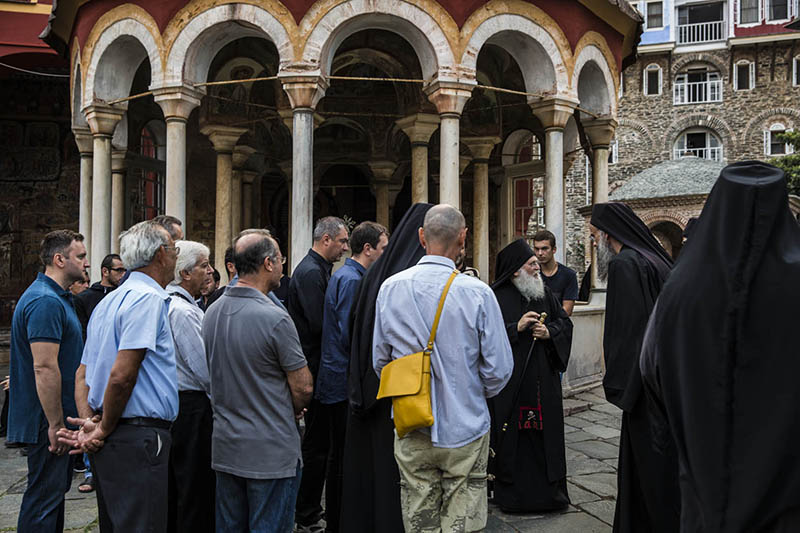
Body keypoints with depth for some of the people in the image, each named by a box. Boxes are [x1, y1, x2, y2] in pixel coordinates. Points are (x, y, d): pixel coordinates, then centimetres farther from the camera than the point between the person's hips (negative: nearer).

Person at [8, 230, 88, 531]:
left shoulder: (57, 297, 15)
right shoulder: (46, 302, -20)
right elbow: (44, 368, -26)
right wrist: (56, 424, -24)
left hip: (58, 418, 11)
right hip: (48, 421, -11)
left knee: (56, 488, 19)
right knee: (44, 494, -3)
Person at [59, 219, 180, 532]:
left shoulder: (108, 301, 17)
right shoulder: (149, 299, -13)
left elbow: (82, 374, 16)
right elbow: (121, 375, -22)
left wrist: (88, 425, 4)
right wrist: (103, 430, -9)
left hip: (111, 439, 10)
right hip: (139, 436, -10)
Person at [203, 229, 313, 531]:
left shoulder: (211, 313, 4)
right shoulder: (274, 318, -19)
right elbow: (303, 387, -15)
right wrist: (293, 412, 9)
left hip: (225, 449, 7)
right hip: (271, 453, -7)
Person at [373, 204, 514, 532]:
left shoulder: (390, 288, -4)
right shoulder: (477, 293, -14)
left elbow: (380, 360, 6)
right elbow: (499, 369, -8)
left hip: (411, 432, 3)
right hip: (464, 428, -3)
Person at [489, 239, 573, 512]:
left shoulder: (545, 293, 10)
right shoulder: (496, 296, -6)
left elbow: (565, 322, 15)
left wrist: (550, 332, -5)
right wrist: (516, 328, -19)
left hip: (543, 379, 5)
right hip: (510, 377, -4)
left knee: (545, 430, 7)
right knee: (512, 434, -1)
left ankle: (548, 487, 19)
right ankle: (511, 492, 11)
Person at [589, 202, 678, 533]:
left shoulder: (624, 265, -16)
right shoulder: (655, 260, 12)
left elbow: (626, 331, -21)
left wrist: (618, 385, -15)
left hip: (643, 381, -10)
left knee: (650, 465, 0)